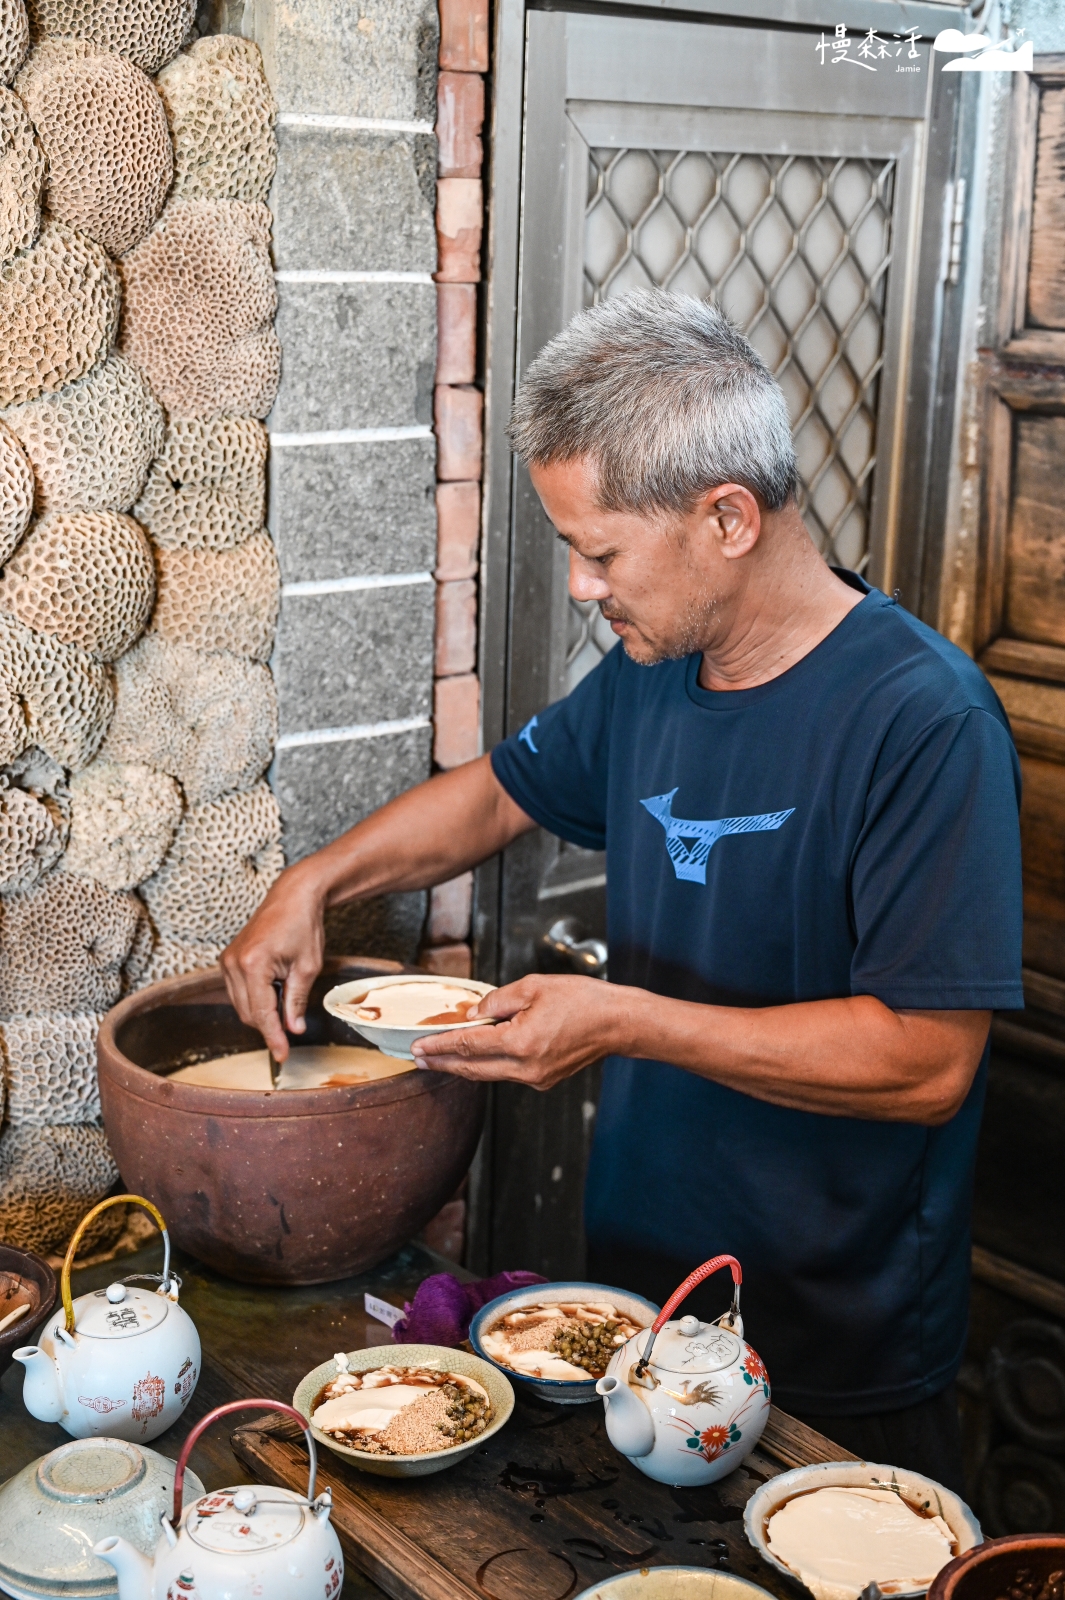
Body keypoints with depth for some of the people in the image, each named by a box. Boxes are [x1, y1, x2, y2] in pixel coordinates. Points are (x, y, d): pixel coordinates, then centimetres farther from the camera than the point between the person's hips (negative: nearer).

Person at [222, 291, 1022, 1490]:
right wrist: (315, 883, 5)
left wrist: (626, 1020, -27)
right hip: (633, 1281, 7)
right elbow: (502, 792, 19)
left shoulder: (923, 720, -23)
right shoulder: (649, 674, 1)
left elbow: (929, 1060, -26)